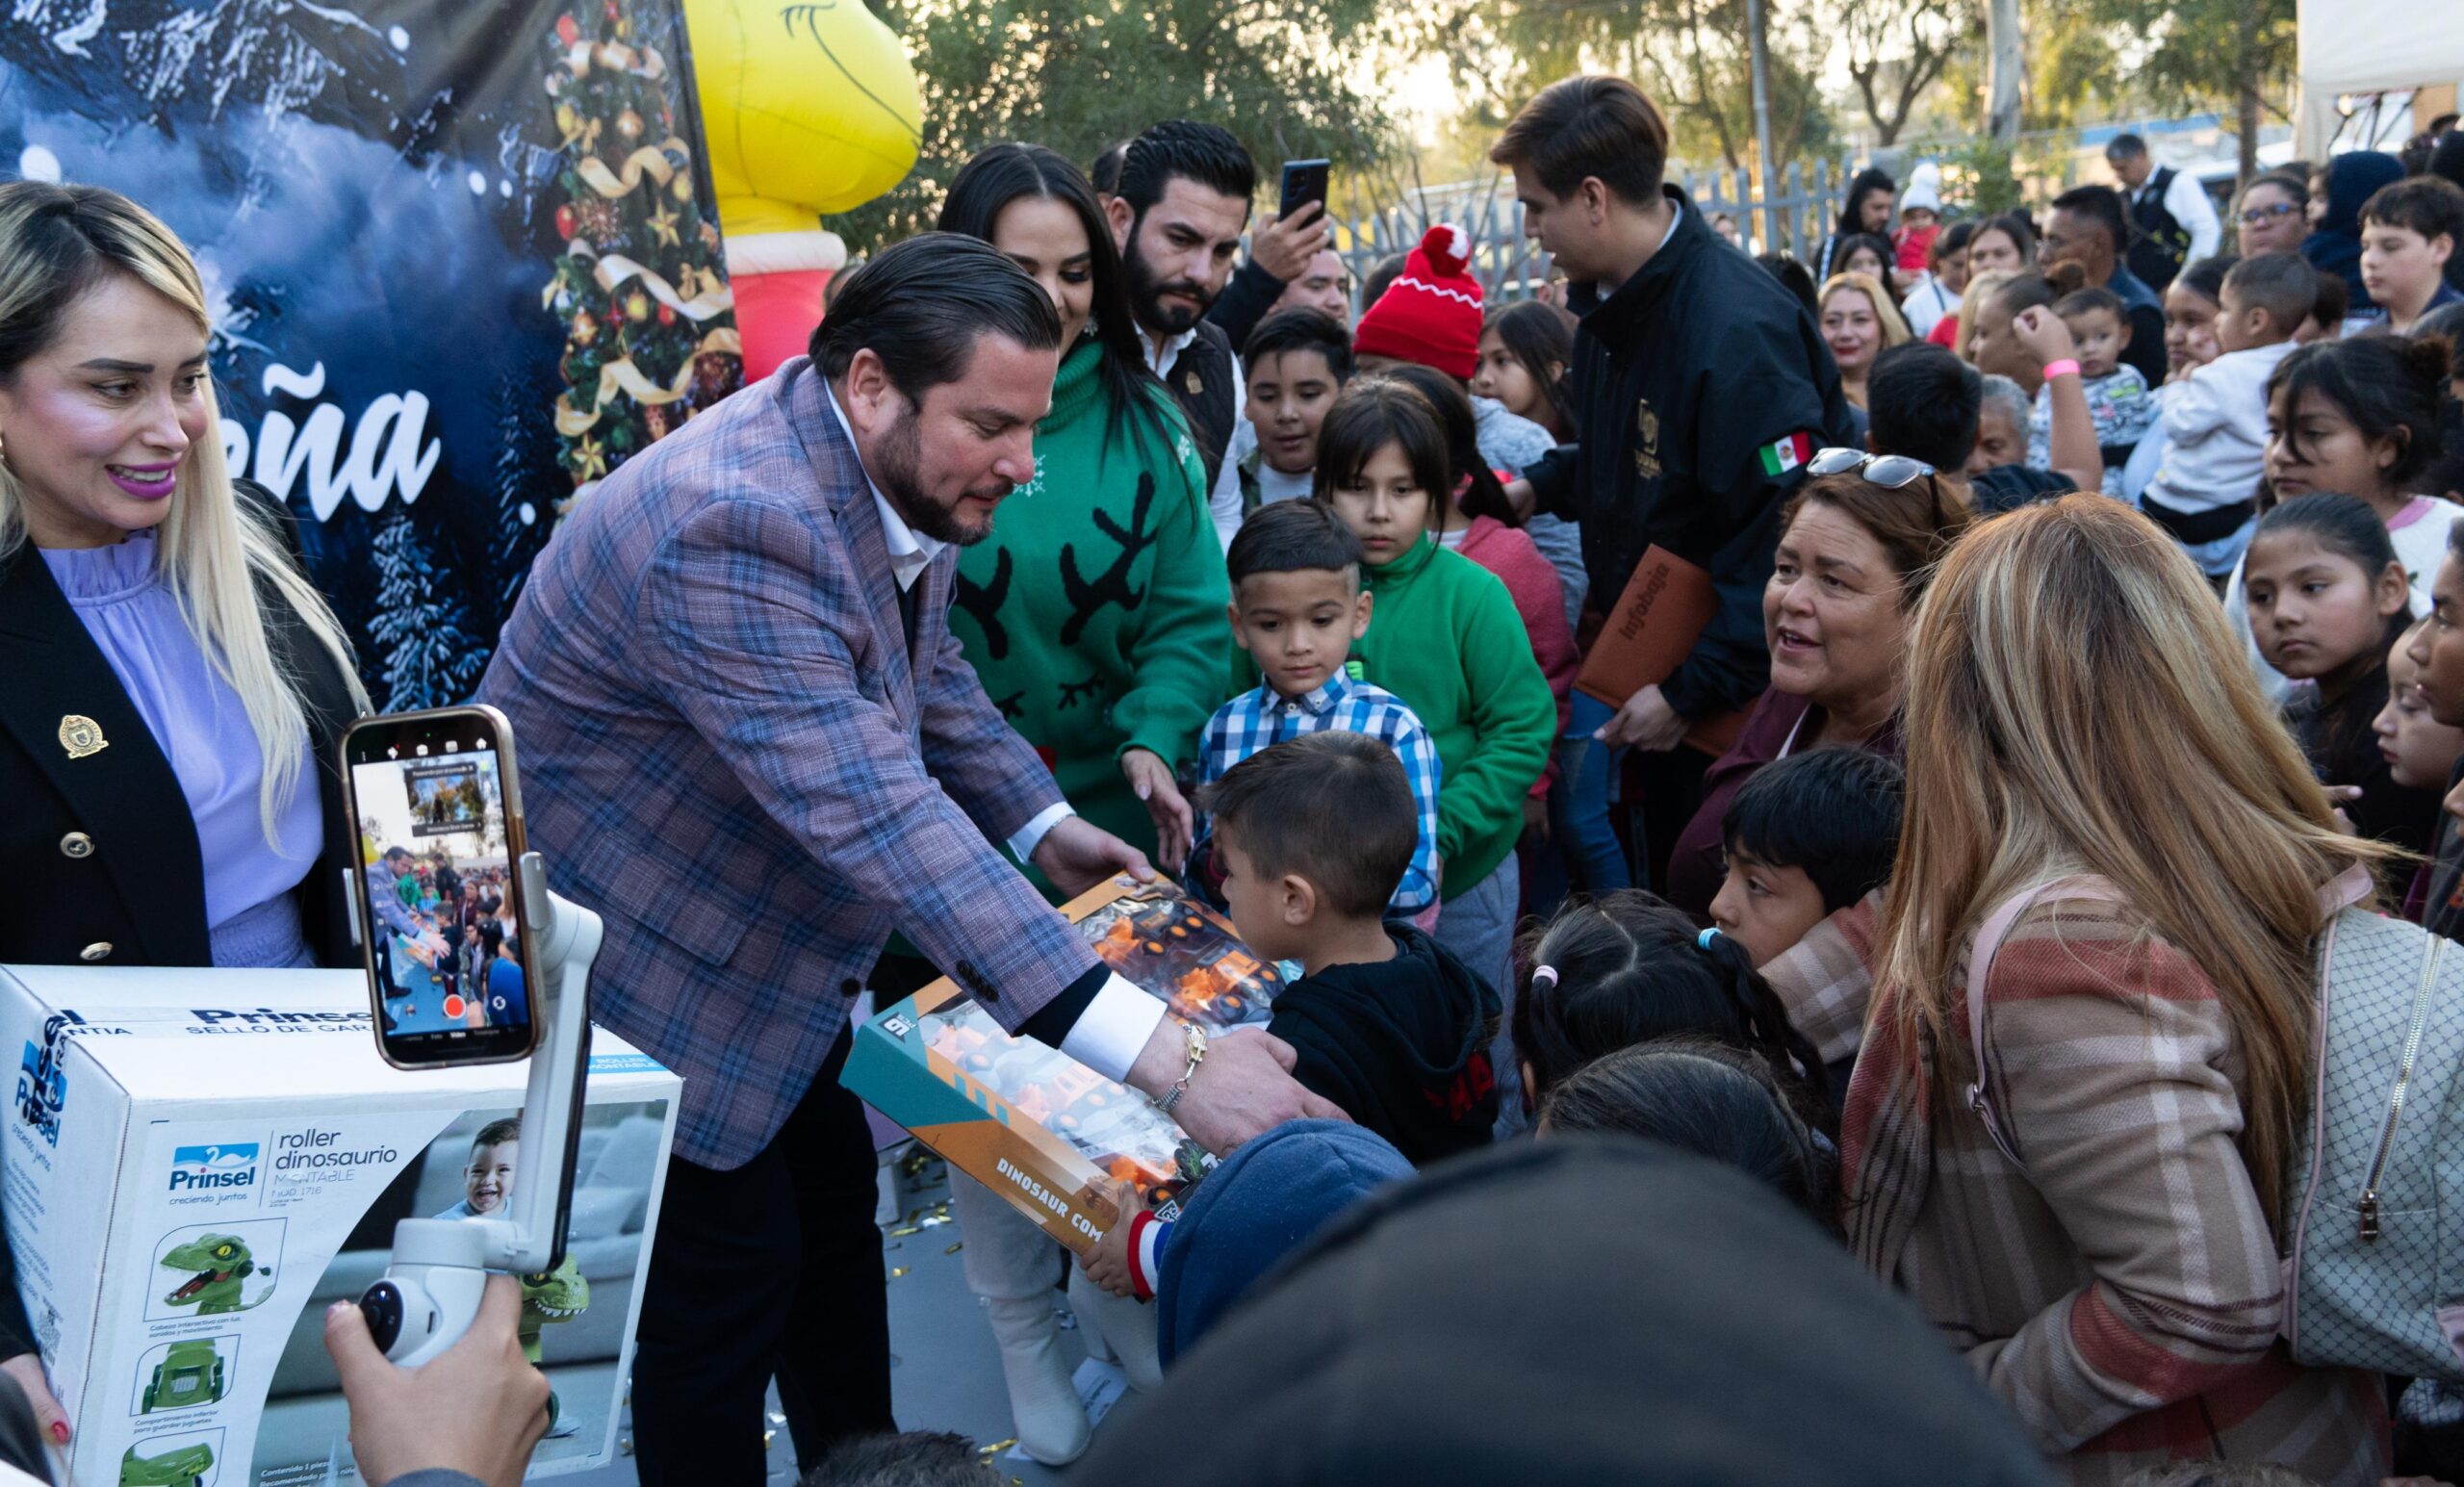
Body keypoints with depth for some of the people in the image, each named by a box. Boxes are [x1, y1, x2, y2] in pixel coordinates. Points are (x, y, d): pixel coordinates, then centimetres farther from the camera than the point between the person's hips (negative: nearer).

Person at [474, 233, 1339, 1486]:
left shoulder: (897, 472, -9)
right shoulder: (736, 529, -37)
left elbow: (926, 668, 12)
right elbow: (879, 819, -45)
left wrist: (1040, 820, -3)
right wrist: (1159, 1051, -49)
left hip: (761, 922, 9)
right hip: (639, 947, -9)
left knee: (831, 1202, 19)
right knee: (730, 1268, -1)